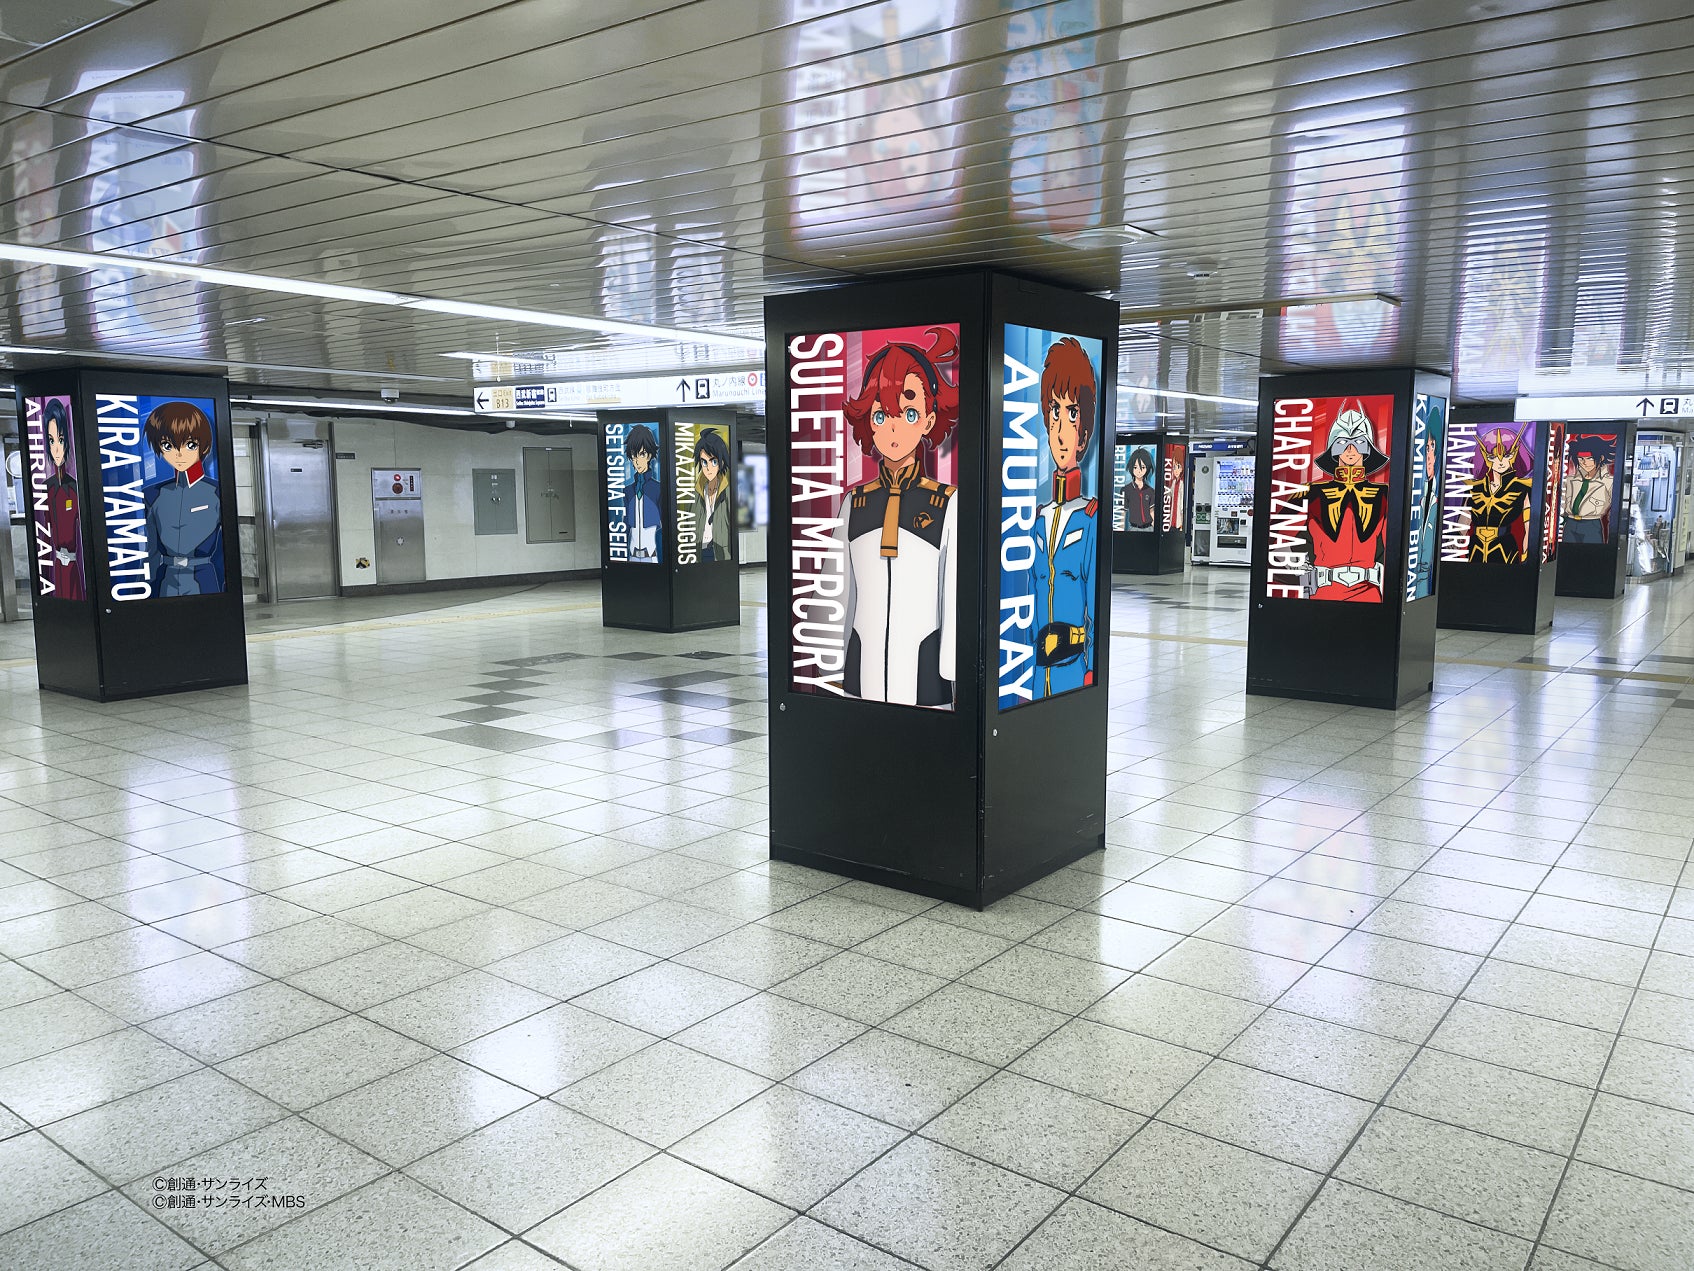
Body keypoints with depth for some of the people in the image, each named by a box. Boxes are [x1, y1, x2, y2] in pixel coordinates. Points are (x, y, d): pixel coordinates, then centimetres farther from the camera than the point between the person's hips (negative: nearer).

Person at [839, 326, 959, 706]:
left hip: (924, 674, -3)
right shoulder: (854, 502, 6)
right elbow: (843, 594, 11)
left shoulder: (949, 504, -6)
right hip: (862, 669, 4)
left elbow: (955, 602, -5)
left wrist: (955, 677, -5)